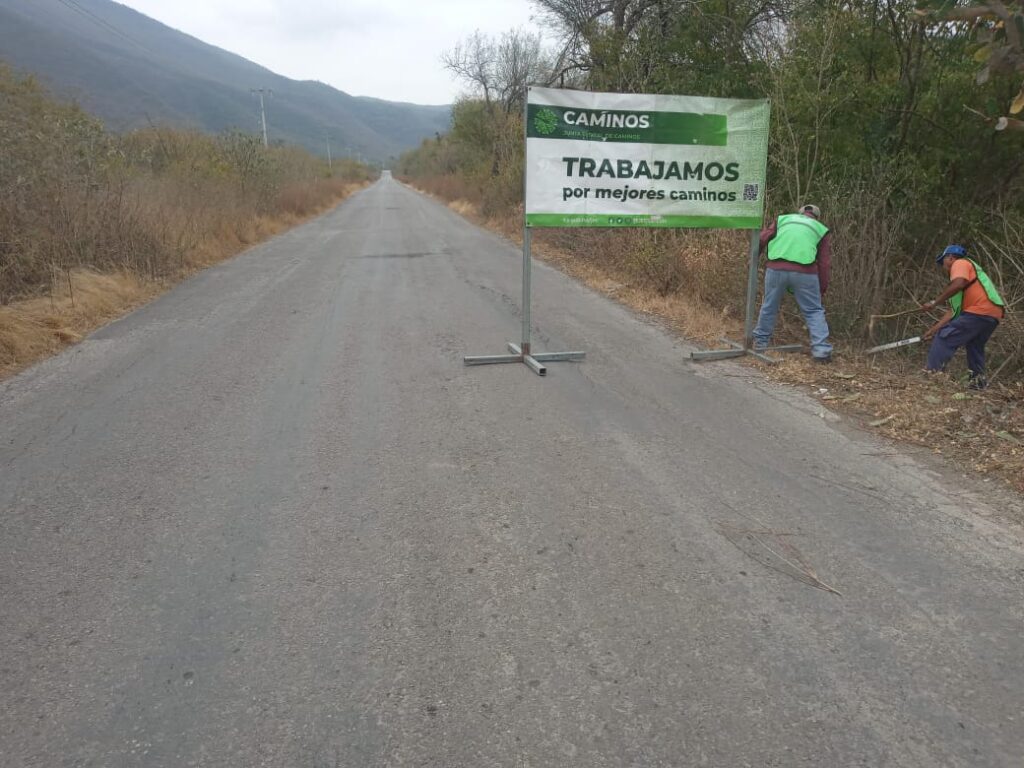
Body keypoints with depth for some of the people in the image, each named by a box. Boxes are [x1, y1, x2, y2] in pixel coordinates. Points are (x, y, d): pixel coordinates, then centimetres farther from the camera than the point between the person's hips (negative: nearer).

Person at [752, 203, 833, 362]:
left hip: (776, 269, 1)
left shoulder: (782, 219, 24)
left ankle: (760, 341, 31)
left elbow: (760, 240, 13)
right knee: (814, 311, 9)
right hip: (804, 272, -1)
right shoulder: (821, 230, 22)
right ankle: (821, 350, 2)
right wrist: (822, 290, 20)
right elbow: (824, 264, 16)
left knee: (769, 306, 19)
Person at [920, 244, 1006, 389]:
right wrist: (935, 328, 23)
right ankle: (978, 381, 23)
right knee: (974, 346, 23)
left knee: (944, 338, -11)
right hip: (993, 314, 10)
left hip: (979, 311, -10)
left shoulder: (960, 263, 5)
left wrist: (934, 302, -18)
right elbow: (954, 310, 26)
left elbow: (958, 284, -20)